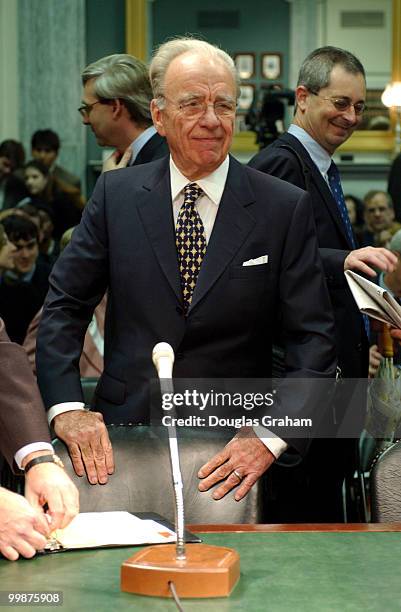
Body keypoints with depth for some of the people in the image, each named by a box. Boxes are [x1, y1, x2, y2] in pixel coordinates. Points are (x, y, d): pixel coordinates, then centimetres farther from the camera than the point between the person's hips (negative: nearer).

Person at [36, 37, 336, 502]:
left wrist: (271, 437, -17)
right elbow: (63, 306, 3)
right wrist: (67, 407, -11)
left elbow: (312, 340, -5)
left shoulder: (287, 208, -4)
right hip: (123, 438, 1)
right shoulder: (116, 194, 2)